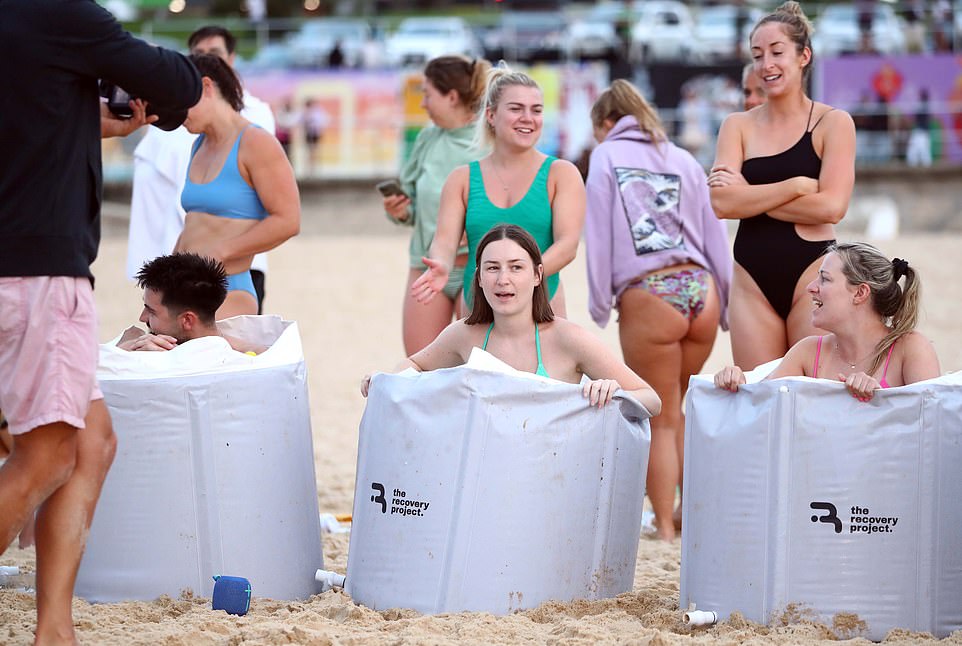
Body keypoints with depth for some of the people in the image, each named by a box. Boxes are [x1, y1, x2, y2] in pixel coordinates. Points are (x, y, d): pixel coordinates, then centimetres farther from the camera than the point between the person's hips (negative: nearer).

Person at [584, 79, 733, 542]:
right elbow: (716, 238, 15)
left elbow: (599, 231, 0)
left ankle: (665, 528, 5)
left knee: (661, 420, 5)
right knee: (675, 409, 21)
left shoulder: (606, 156, 8)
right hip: (700, 290, 4)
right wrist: (727, 308, 18)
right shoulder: (685, 161, 17)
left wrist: (599, 303, 2)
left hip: (647, 297, -4)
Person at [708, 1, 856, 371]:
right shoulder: (738, 126, 8)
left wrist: (749, 196, -8)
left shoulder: (832, 123, 1)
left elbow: (831, 206, -12)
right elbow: (722, 203, -6)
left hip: (810, 275, -3)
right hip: (753, 281, 3)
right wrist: (796, 186, -12)